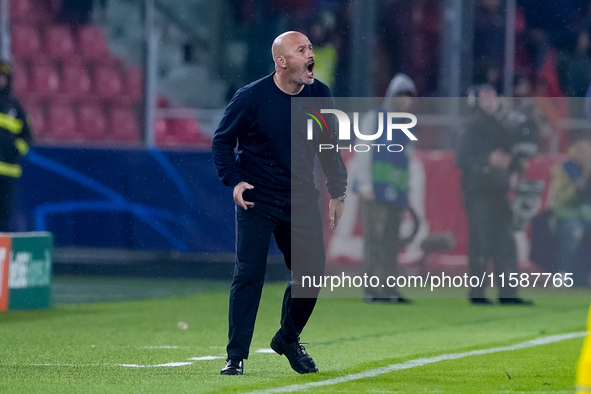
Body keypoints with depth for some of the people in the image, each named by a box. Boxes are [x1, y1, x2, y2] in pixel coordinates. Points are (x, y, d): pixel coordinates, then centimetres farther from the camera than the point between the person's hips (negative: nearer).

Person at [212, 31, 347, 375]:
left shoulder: (320, 96, 0)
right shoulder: (252, 97, -13)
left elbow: (329, 146, 12)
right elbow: (222, 140, -2)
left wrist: (337, 192, 9)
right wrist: (233, 180, -14)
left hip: (302, 201, 4)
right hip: (256, 199, -4)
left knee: (312, 275, 3)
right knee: (249, 275, -9)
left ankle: (288, 340, 27)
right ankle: (236, 357, -2)